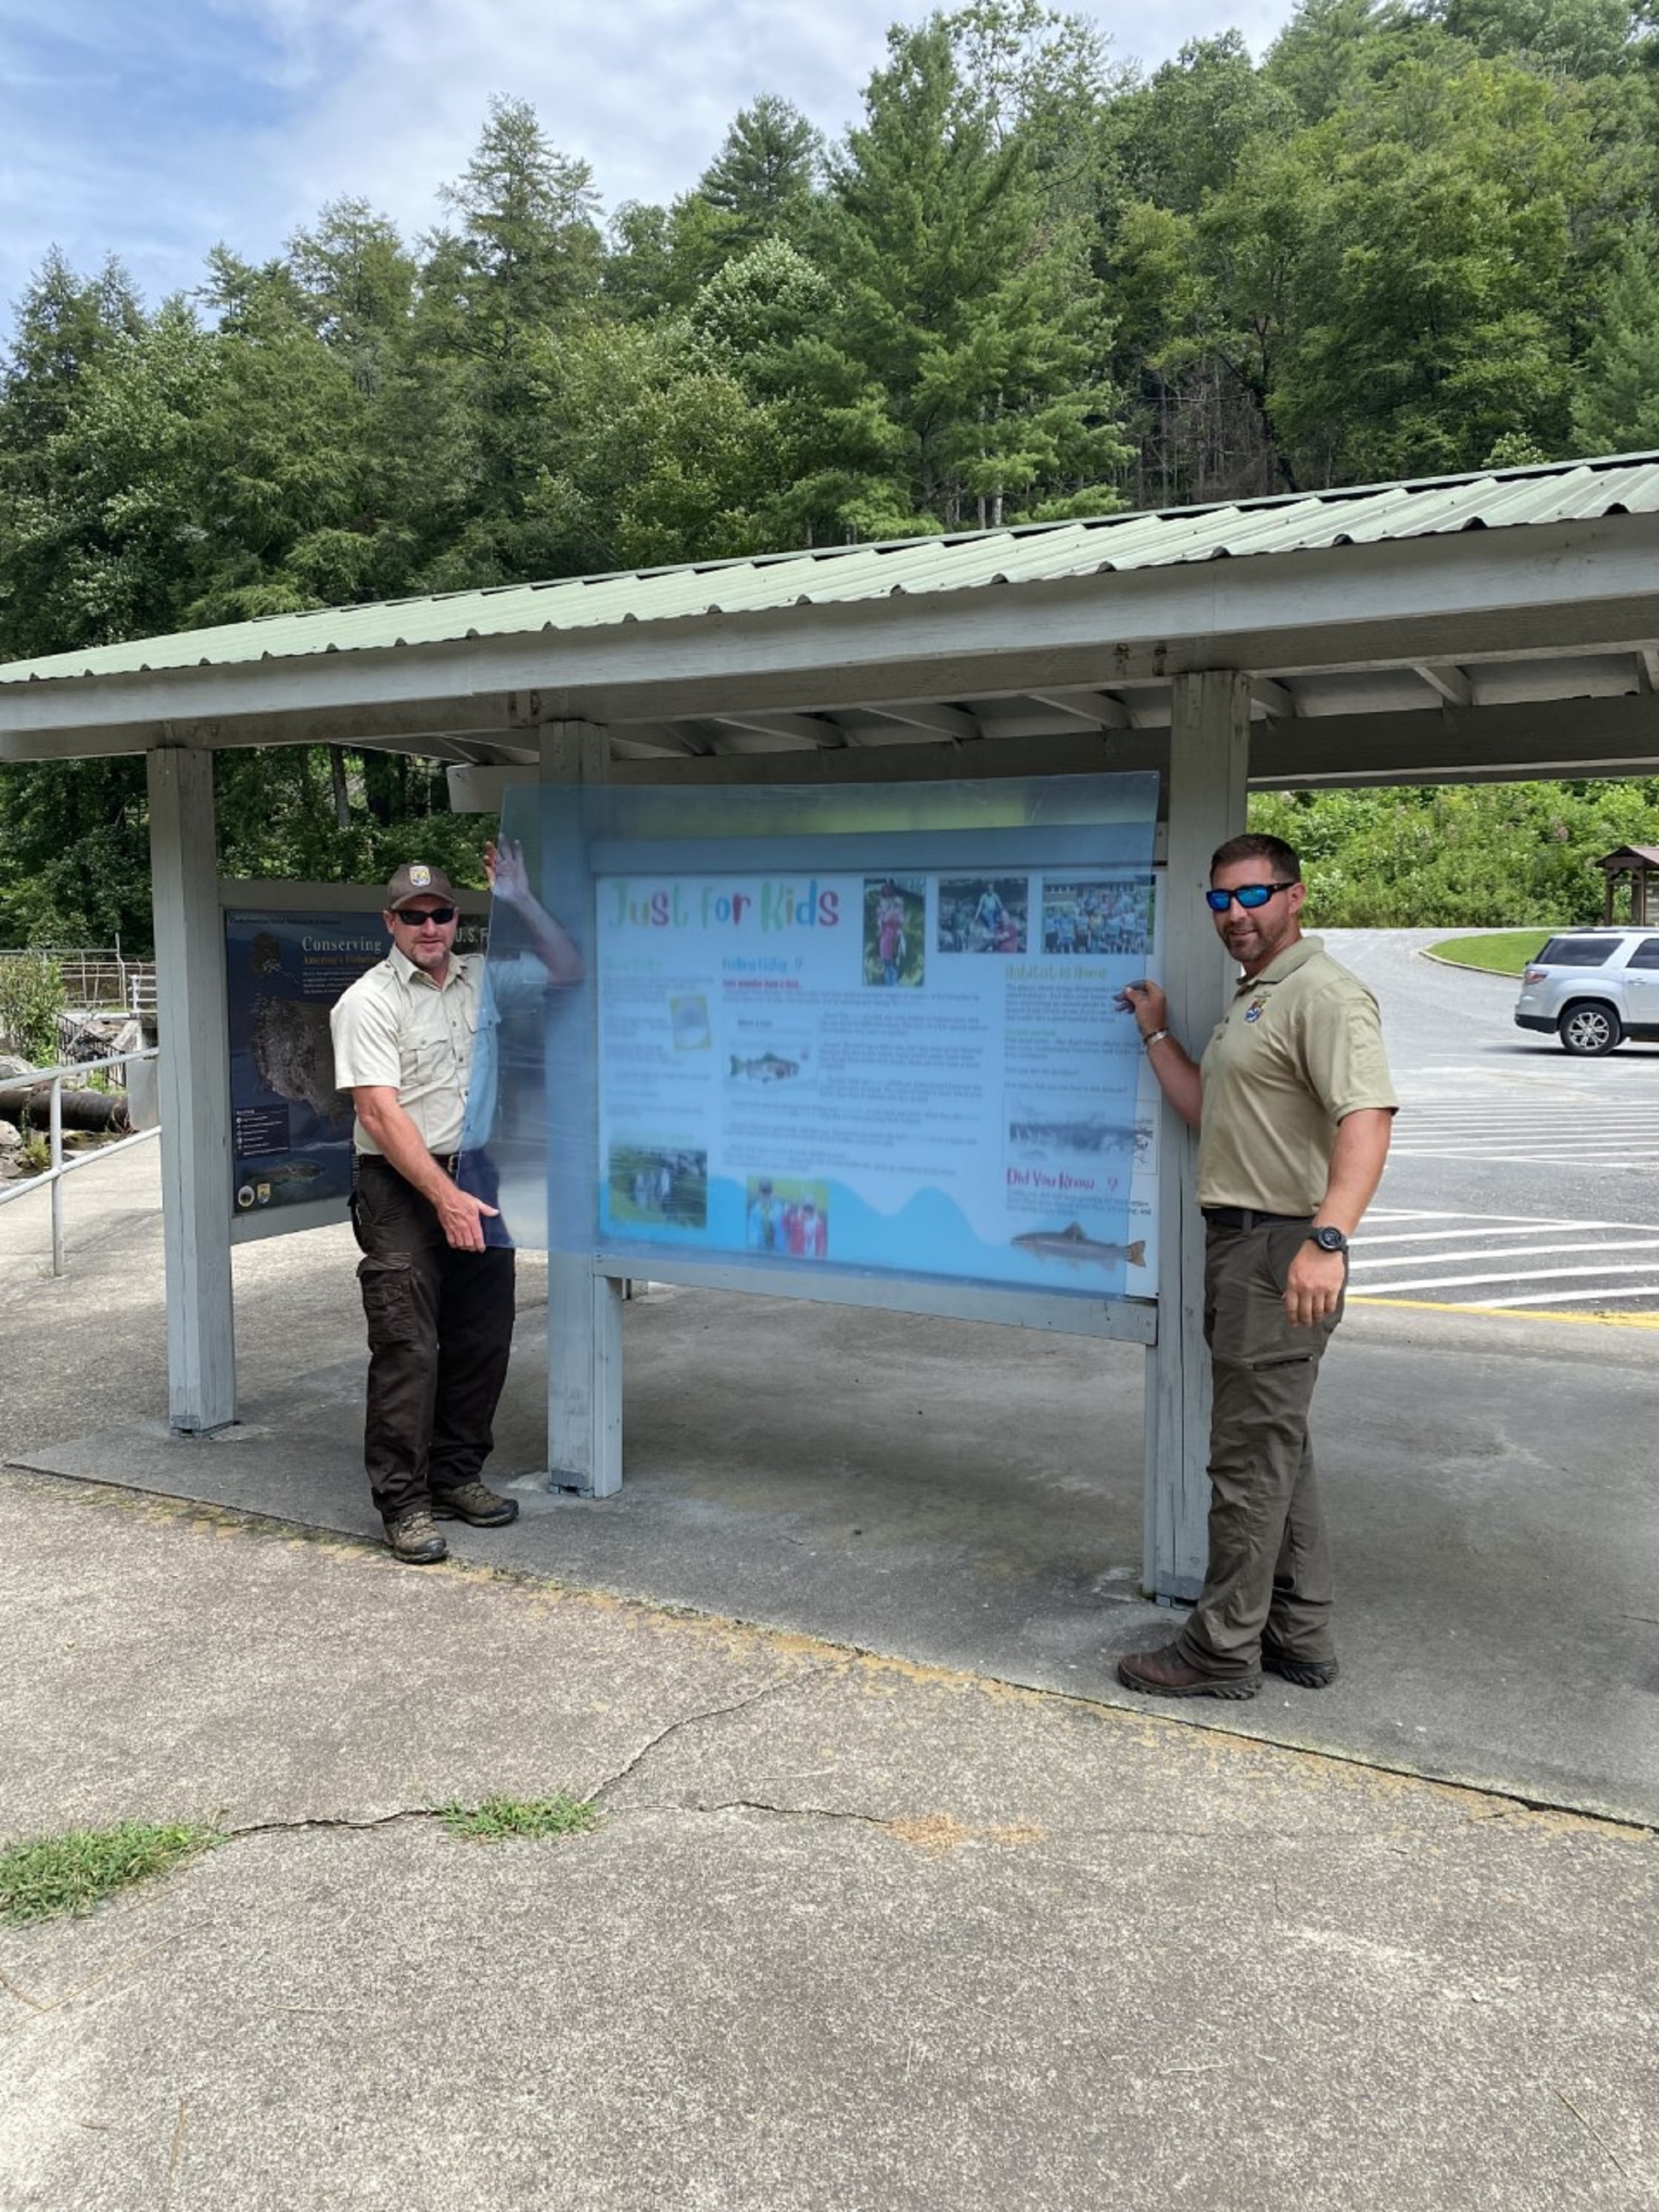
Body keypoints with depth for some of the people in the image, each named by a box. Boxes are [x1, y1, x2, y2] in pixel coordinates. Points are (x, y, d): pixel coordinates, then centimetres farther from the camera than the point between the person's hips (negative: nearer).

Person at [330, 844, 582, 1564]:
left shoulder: (479, 980, 10)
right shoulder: (368, 1002, -9)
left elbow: (567, 971, 19)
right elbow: (380, 1113, -16)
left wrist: (520, 901, 4)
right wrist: (445, 1198, -23)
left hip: (474, 1181, 6)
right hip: (400, 1187, -6)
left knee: (481, 1341, 10)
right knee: (407, 1348, -8)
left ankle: (456, 1476, 23)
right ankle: (403, 1503, 1)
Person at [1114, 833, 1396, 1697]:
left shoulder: (1323, 994, -15)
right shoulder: (1249, 1000, 18)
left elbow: (1368, 1117, -28)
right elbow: (1209, 1114, 21)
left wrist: (1327, 1237, -40)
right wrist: (1157, 1034, 20)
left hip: (1282, 1251, -11)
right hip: (1239, 1242, 11)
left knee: (1251, 1456, -2)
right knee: (1277, 1449, 17)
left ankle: (1223, 1650, 10)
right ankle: (1299, 1636, 29)